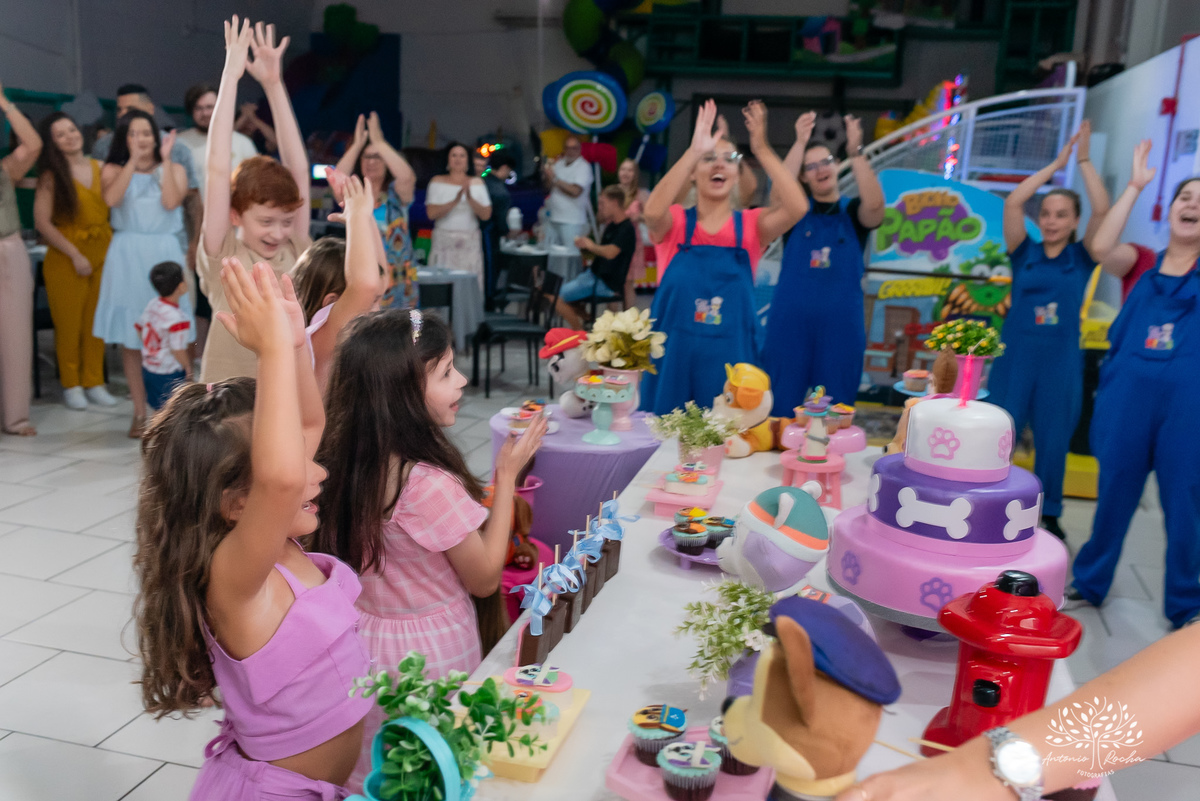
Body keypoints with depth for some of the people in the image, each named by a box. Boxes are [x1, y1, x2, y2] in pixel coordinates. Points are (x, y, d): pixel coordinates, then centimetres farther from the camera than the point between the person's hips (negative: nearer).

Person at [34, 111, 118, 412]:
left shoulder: (99, 168, 6)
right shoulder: (51, 176, -5)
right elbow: (42, 222, -9)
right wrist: (75, 254, -12)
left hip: (102, 254, 4)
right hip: (66, 258, -3)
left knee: (96, 322, 8)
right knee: (69, 323, 4)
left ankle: (94, 382, 20)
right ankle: (71, 385, 17)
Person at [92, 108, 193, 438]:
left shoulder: (174, 169, 10)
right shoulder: (113, 170, 9)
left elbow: (171, 202, -9)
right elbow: (112, 198, -12)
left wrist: (165, 160, -6)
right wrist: (133, 161, -10)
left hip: (164, 253, 0)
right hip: (128, 254, 1)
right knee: (130, 335, 1)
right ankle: (140, 412, 9)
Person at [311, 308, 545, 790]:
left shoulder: (348, 461, -9)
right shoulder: (429, 483, -30)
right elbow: (484, 579, -16)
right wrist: (507, 474, -14)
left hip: (365, 638, 7)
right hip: (427, 650, -7)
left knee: (378, 774, 26)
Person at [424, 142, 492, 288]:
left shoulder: (477, 183, 9)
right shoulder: (437, 182, 5)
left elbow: (486, 214, 0)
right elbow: (431, 213, -7)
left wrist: (470, 199, -16)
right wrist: (455, 201, -18)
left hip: (470, 243, 1)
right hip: (444, 242, -1)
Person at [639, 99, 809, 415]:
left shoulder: (751, 225, 4)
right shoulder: (675, 223, 1)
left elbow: (797, 208, -14)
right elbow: (653, 212, -23)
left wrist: (762, 150, -19)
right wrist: (693, 151, -28)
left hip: (728, 361, 1)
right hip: (674, 358, -1)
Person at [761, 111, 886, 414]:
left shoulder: (854, 213, 6)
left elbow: (875, 205, -16)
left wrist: (856, 152, -23)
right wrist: (800, 143, -21)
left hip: (841, 326, 0)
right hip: (790, 323, 0)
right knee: (781, 407, 4)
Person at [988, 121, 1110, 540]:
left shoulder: (1081, 257, 3)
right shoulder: (1024, 253, 2)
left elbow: (1102, 210, -10)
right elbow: (1012, 202, -8)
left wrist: (1084, 161, -8)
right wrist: (1056, 164, -4)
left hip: (1061, 363, 0)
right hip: (1016, 357, 0)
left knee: (1053, 442, 8)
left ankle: (1049, 514, 23)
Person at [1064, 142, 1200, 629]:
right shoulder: (1141, 264, 9)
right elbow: (1102, 246, -11)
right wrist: (1135, 185, -8)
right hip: (1128, 391, 1)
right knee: (1115, 490, 10)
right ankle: (1089, 583, 25)